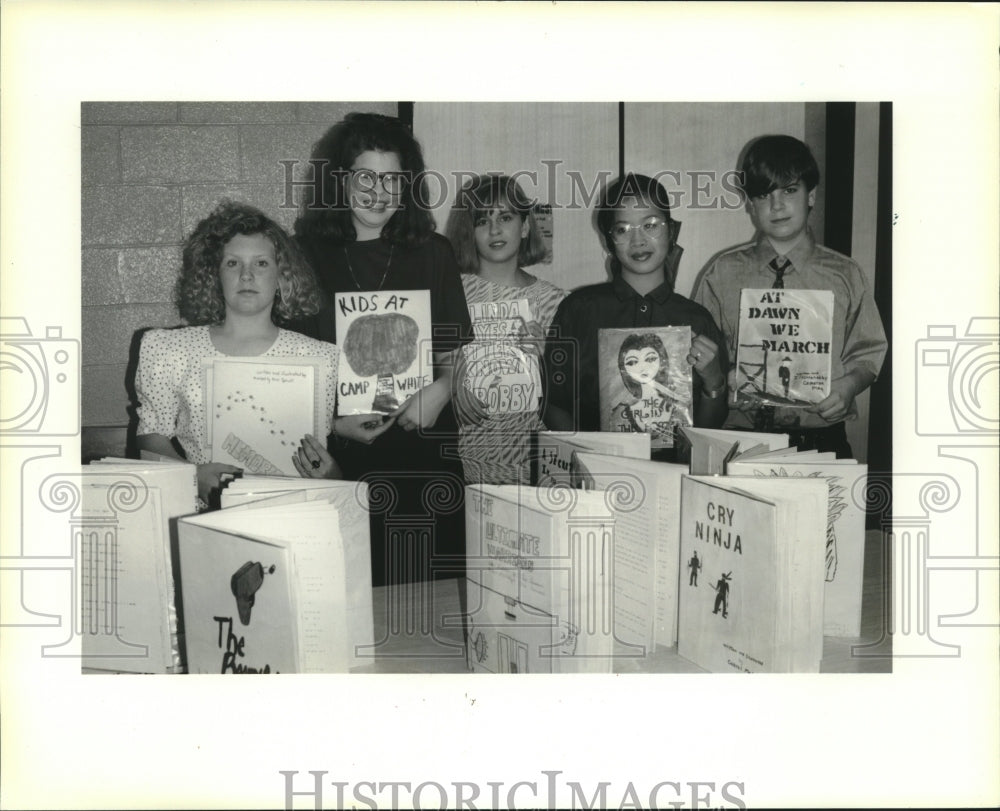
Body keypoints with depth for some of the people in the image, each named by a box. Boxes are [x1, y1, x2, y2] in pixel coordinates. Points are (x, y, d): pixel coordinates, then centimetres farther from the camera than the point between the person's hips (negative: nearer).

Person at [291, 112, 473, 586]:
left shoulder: (432, 253, 11)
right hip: (338, 457, -1)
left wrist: (441, 389, -9)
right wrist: (332, 422, -8)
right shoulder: (305, 254, 5)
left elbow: (455, 355, 12)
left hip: (424, 453, 1)